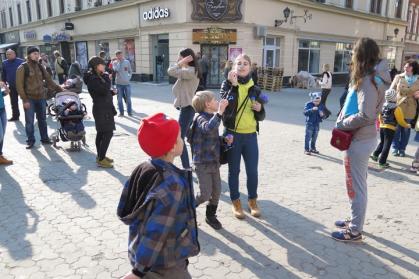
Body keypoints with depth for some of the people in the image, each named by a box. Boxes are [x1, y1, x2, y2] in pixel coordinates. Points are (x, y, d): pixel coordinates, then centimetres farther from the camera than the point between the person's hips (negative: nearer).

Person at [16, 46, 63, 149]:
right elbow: (19, 85, -10)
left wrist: (59, 89, 7)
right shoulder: (22, 68, -8)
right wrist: (24, 100, -15)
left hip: (41, 97, 5)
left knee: (42, 120, 12)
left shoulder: (40, 66, 8)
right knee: (29, 121, 0)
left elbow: (48, 79, 13)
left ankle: (44, 138, 23)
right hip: (29, 99, -5)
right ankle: (30, 141, 12)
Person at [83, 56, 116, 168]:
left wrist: (110, 92, 4)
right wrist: (107, 78, -15)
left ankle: (100, 156, 26)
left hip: (104, 109, 11)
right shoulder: (92, 80, -18)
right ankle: (101, 160, -9)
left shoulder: (97, 77, 14)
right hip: (102, 109, -11)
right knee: (108, 133, -12)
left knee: (101, 133, 16)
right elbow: (104, 90, -27)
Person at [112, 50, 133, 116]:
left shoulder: (127, 62, 4)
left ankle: (129, 112, 16)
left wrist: (129, 78, 0)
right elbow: (116, 69, -19)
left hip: (127, 83, 1)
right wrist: (118, 62, -14)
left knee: (128, 98, 5)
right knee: (120, 99, 4)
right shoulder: (114, 62, 1)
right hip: (119, 83, -1)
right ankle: (121, 112, 14)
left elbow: (130, 71, 13)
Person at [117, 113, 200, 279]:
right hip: (164, 265, -7)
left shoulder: (142, 169, -5)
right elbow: (157, 233, -28)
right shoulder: (172, 184, -29)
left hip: (138, 252, 8)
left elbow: (125, 211, 4)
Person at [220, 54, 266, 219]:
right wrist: (233, 85, -24)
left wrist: (260, 109, -11)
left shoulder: (255, 89, 6)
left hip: (250, 136, 2)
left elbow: (261, 117, 10)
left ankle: (252, 201, 29)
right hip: (232, 134, -2)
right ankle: (236, 201, 27)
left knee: (252, 170, 8)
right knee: (234, 170, 9)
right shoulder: (227, 84, -1)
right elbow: (226, 105, -20)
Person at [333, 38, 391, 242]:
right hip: (361, 137, 9)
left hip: (359, 140, -9)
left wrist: (342, 124, -13)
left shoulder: (368, 80, -20)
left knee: (356, 186, 2)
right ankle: (355, 221, 36)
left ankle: (355, 231, 15)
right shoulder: (372, 77, 10)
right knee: (357, 184, 20)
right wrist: (344, 119, 3)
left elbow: (365, 116, -25)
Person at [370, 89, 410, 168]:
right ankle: (382, 162, 2)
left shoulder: (383, 106, 2)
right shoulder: (396, 109, -15)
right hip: (390, 129, -6)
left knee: (382, 142, 24)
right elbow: (400, 121, -9)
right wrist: (407, 125, 8)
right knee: (387, 145, 0)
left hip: (382, 127, 6)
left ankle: (375, 155, 20)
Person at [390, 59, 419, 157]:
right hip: (397, 106, -1)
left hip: (410, 108, 1)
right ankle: (395, 148, 17)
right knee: (396, 129, 4)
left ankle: (402, 148, 20)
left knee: (406, 130, 8)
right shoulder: (398, 77, 1)